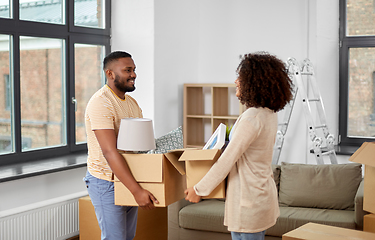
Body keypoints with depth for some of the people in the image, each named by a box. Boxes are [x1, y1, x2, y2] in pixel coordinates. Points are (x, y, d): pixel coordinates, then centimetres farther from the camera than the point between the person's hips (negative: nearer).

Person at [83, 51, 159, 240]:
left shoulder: (131, 102, 9)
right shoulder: (101, 103, -21)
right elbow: (110, 152, -30)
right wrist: (137, 191, -36)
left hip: (128, 181, 9)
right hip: (106, 182, -9)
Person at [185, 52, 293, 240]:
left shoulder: (252, 118, -23)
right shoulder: (270, 114, 6)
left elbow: (226, 161, -21)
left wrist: (199, 189, -13)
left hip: (249, 199, -10)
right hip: (262, 191, 10)